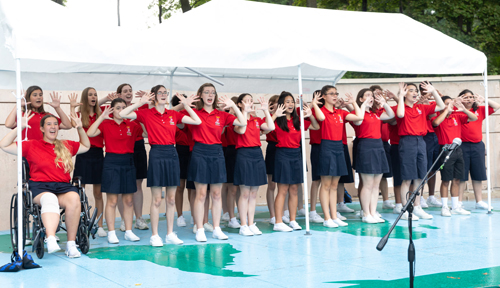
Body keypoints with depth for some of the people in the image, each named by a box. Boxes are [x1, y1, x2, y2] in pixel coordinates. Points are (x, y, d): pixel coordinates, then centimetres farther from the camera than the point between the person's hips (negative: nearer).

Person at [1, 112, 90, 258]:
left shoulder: (66, 146, 22)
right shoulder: (32, 145, 13)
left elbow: (86, 146, 38)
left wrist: (80, 128, 24)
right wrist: (19, 127, 2)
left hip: (64, 186, 2)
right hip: (40, 187, -2)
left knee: (74, 198, -33)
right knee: (49, 199, -39)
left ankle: (71, 244, -29)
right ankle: (51, 240, -59)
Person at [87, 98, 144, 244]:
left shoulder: (132, 125, 7)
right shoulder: (106, 124, -1)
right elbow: (90, 133, -15)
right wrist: (102, 117, -13)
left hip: (128, 162, 3)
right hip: (111, 162, -3)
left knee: (128, 200, 7)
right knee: (112, 200, -1)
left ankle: (128, 231, 15)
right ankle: (111, 233, 7)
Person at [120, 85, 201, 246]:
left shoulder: (173, 114, 9)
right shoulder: (146, 114, 0)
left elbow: (197, 121, 7)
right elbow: (122, 114, -10)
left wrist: (186, 105, 3)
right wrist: (141, 102, -10)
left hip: (172, 154, 4)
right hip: (156, 154, -4)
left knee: (171, 198, 8)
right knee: (156, 199, -2)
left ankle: (170, 234, 17)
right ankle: (154, 236, 8)